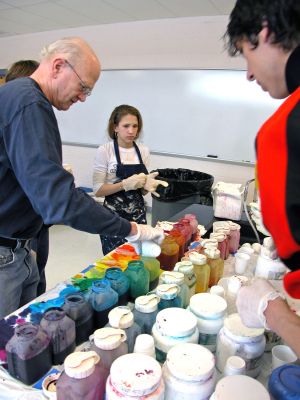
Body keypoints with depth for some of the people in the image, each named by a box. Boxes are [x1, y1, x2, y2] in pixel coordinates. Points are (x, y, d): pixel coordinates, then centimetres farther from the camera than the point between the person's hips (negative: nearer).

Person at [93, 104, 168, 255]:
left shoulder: (144, 151, 3)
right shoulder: (105, 151, -9)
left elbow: (141, 190, 10)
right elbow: (98, 190, -11)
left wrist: (147, 185, -12)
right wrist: (125, 184, -23)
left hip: (138, 215, 4)